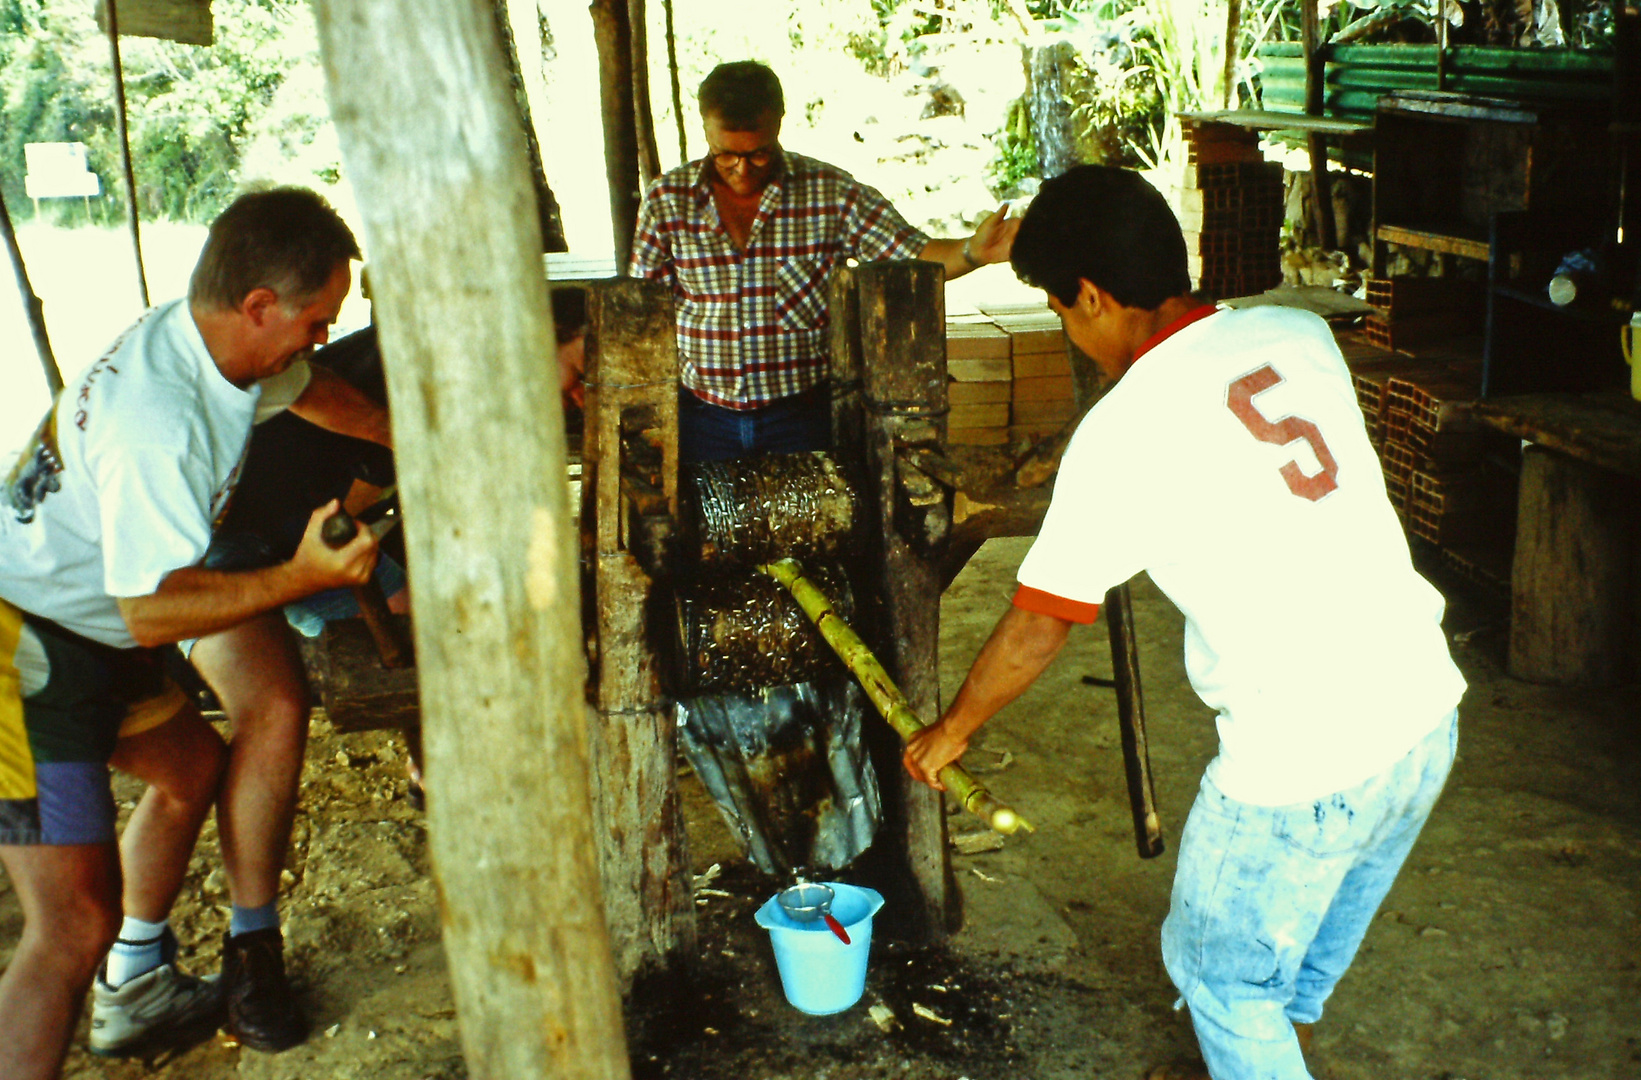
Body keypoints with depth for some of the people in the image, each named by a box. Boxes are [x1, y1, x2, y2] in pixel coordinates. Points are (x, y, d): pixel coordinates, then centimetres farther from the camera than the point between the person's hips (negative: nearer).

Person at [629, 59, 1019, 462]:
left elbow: (913, 257, -5)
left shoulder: (832, 193, -3)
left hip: (802, 415, 0)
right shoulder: (667, 200, -1)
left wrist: (973, 251, -25)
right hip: (701, 419, 1)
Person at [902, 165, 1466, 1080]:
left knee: (1221, 970, 19)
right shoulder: (1299, 335, 2)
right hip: (1425, 710, 7)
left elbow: (1038, 628, -5)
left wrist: (951, 732, 11)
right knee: (1319, 941, 31)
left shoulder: (1122, 433, -15)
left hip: (1304, 766, -7)